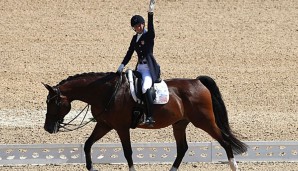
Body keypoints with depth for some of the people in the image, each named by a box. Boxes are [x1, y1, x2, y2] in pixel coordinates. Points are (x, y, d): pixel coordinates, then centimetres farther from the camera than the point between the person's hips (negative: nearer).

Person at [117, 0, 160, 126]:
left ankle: (149, 116, -36)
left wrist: (150, 13, -40)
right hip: (139, 68, 9)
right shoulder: (135, 38, 14)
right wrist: (121, 66, 7)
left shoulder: (149, 36, -5)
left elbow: (150, 27, -25)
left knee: (145, 88, -33)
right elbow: (129, 53, 16)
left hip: (149, 68, -9)